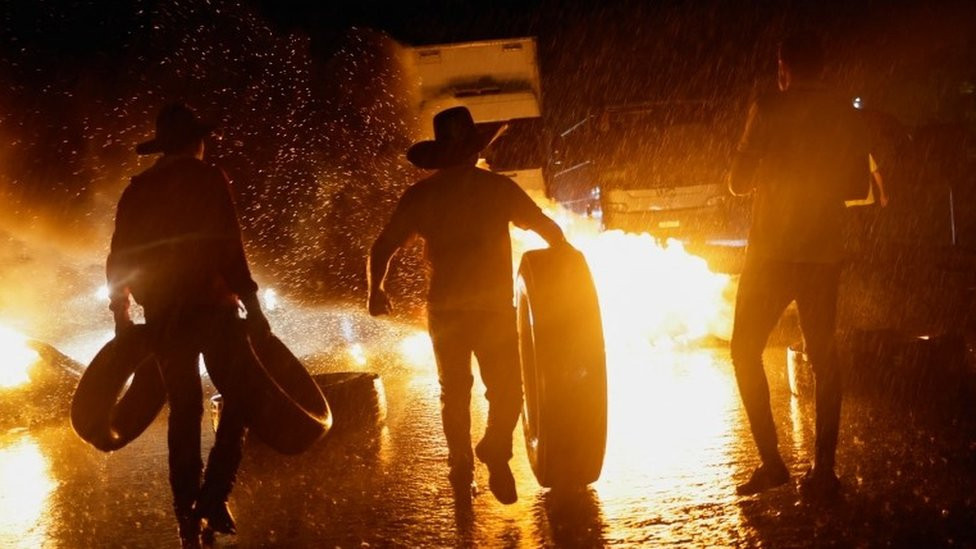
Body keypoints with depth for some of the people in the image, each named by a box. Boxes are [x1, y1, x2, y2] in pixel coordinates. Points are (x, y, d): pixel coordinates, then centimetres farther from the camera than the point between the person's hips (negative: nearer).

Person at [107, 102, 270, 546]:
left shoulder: (138, 189, 9)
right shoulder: (207, 179, -6)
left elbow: (119, 257, 10)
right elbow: (228, 248, -15)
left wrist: (121, 312, 20)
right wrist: (251, 304, -13)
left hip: (163, 315, 5)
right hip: (211, 308, -5)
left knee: (184, 411, 12)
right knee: (239, 398, 4)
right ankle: (213, 497, -9)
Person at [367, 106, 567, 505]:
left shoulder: (420, 195, 2)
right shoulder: (496, 187, -3)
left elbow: (383, 247, 3)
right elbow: (550, 230, 4)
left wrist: (376, 290, 15)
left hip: (444, 310, 3)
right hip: (493, 308, -3)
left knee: (454, 393, 13)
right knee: (506, 391, 7)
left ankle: (462, 471, 15)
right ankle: (495, 452, -7)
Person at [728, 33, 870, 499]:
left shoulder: (770, 109, -7)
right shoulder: (847, 116, 7)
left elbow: (739, 182, -7)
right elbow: (858, 186, 15)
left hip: (774, 251, -4)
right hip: (824, 252, 4)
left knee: (745, 350, 7)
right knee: (823, 355, 11)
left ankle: (771, 461, -2)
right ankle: (823, 468, 5)